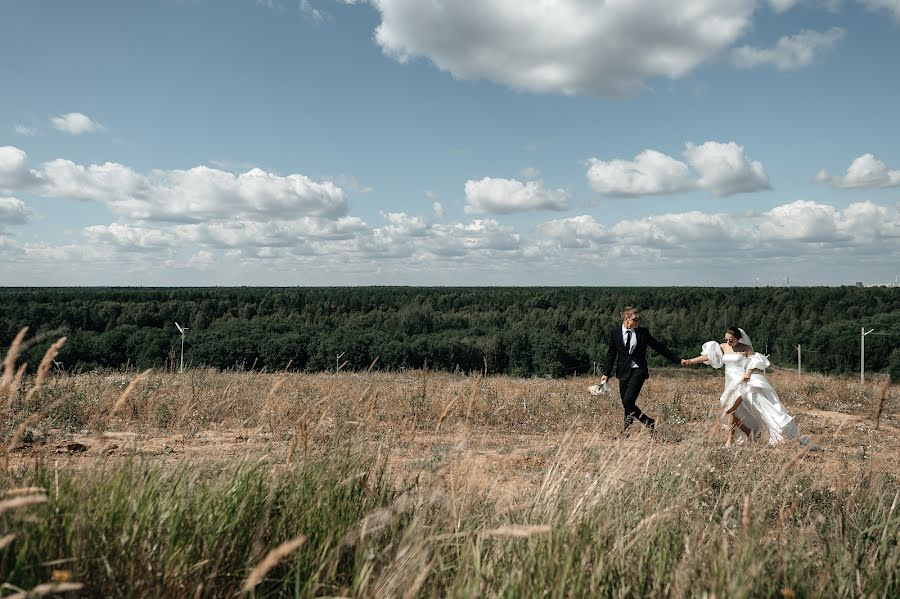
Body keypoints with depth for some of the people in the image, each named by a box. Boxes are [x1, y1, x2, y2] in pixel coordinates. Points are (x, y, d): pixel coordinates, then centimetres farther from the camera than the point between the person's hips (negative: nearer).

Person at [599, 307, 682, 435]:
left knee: (628, 401, -16)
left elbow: (659, 347, 9)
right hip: (623, 371, 3)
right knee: (625, 404, 3)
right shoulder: (615, 331, 2)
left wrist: (677, 360, 11)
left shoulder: (643, 332, 0)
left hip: (638, 371, -3)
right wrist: (606, 373, 5)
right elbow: (611, 353, 8)